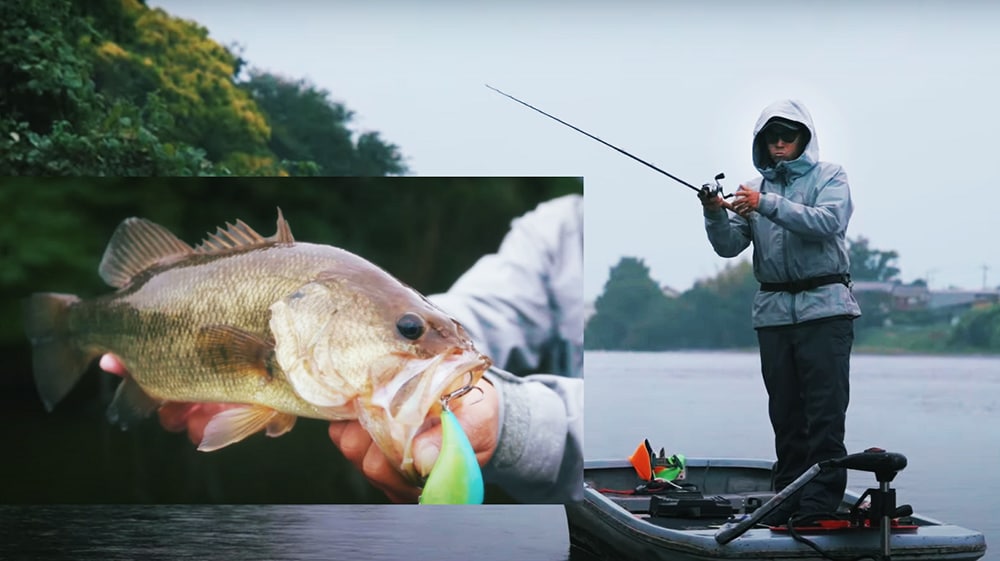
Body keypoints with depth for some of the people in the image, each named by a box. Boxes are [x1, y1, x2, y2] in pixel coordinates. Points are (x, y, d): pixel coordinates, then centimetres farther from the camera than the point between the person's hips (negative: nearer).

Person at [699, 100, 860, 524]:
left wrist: (767, 205, -22)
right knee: (785, 412, 6)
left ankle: (821, 502, -6)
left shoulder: (828, 177, 5)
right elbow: (729, 246, 8)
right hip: (773, 311, 4)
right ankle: (790, 499, 12)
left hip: (824, 308, -4)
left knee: (825, 410, -7)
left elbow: (828, 222, -15)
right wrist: (715, 214, -13)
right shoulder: (754, 187, 16)